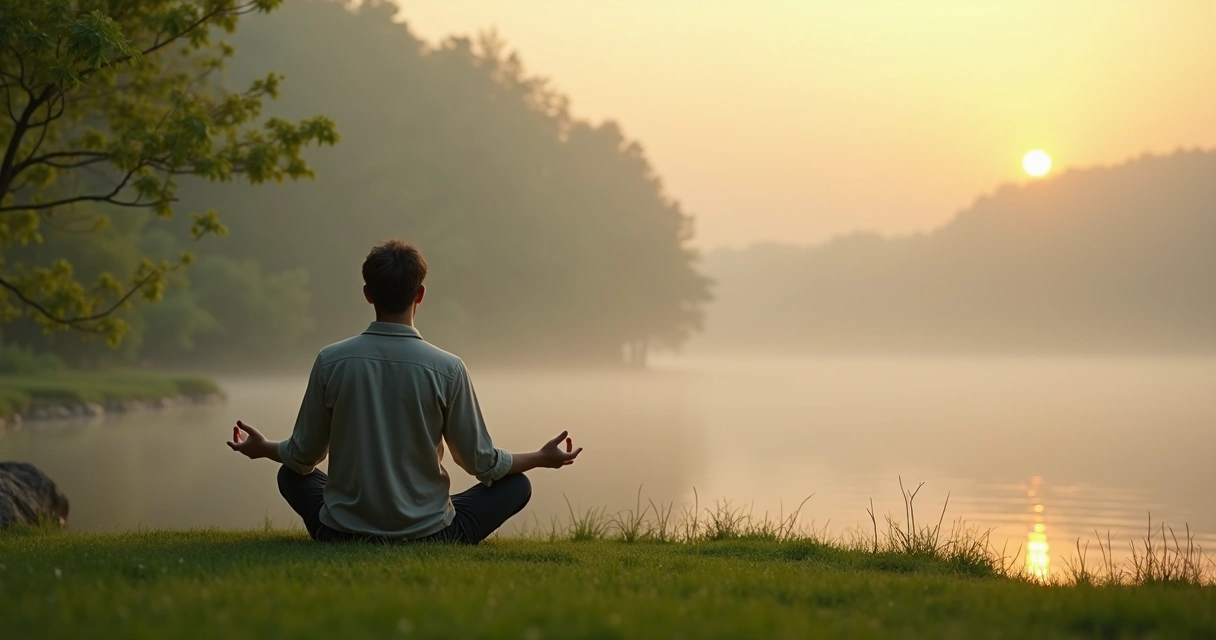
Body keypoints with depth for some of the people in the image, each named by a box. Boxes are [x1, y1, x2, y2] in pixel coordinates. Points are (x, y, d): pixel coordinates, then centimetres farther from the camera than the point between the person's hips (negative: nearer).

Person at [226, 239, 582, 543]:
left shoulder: (331, 362, -9)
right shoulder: (447, 369, -14)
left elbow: (303, 456, 1)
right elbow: (482, 463, -6)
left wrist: (262, 448, 24)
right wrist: (543, 458, 13)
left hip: (342, 536, 1)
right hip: (427, 536, -1)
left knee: (291, 474, 30)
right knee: (517, 485, 18)